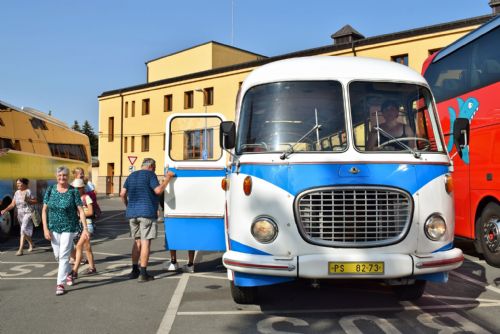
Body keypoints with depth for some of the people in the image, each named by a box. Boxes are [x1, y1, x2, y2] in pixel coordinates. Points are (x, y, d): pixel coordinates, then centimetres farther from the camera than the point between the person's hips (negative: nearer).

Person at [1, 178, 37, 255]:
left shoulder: (28, 192, -8)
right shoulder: (16, 193, 7)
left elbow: (35, 201, -6)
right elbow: (12, 204, 7)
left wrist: (27, 200, -21)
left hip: (28, 213, -6)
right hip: (20, 214, 6)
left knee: (23, 230, -16)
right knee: (25, 231, 15)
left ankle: (20, 250, -17)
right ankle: (31, 244, 36)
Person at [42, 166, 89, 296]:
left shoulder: (73, 191, -8)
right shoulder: (50, 190, -1)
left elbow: (81, 211, -9)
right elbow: (44, 210, 2)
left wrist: (85, 229, -15)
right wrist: (45, 229, -5)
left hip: (69, 228, -4)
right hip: (54, 227, 4)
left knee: (64, 255, -6)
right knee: (57, 255, 15)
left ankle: (60, 284, 2)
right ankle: (69, 273, 42)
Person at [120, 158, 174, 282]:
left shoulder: (131, 176, 16)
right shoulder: (150, 175, -4)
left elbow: (122, 194, 12)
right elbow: (158, 190, -15)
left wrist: (128, 206, 24)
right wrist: (168, 178, -6)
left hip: (132, 213, 7)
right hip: (147, 213, -7)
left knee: (137, 241, 16)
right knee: (145, 242, -4)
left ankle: (135, 270, 19)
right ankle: (143, 274, -4)